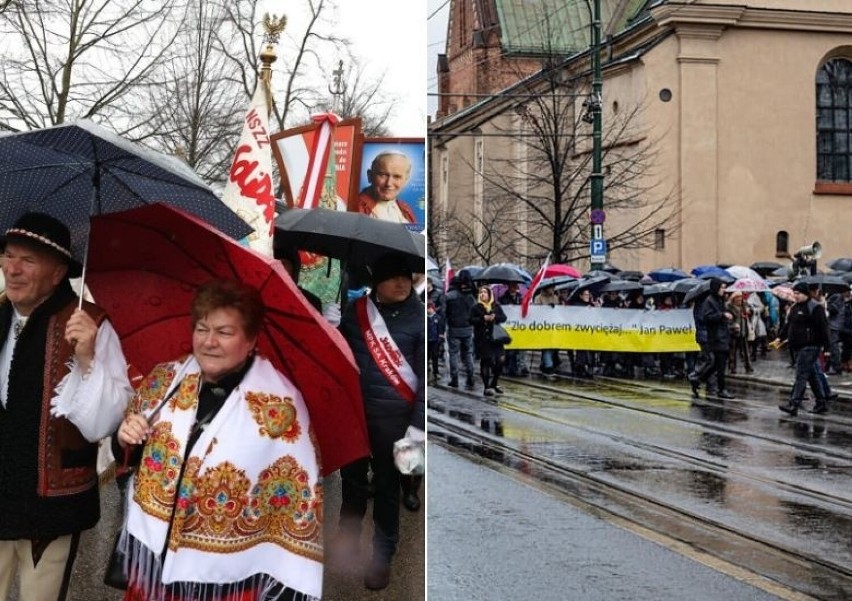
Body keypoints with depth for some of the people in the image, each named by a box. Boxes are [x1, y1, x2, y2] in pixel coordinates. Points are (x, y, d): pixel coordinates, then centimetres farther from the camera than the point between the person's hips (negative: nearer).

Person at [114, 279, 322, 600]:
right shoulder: (165, 380, -1)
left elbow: (299, 502, -11)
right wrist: (125, 440, -9)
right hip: (152, 561, 4)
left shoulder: (279, 404, -15)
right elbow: (126, 457, 13)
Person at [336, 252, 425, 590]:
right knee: (352, 480, 15)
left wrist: (417, 426, -13)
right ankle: (347, 542, 34)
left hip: (393, 416, -3)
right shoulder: (356, 310, 2)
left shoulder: (419, 318, -8)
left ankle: (382, 558, 19)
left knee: (386, 488, 6)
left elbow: (426, 377, -8)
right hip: (353, 410, 3)